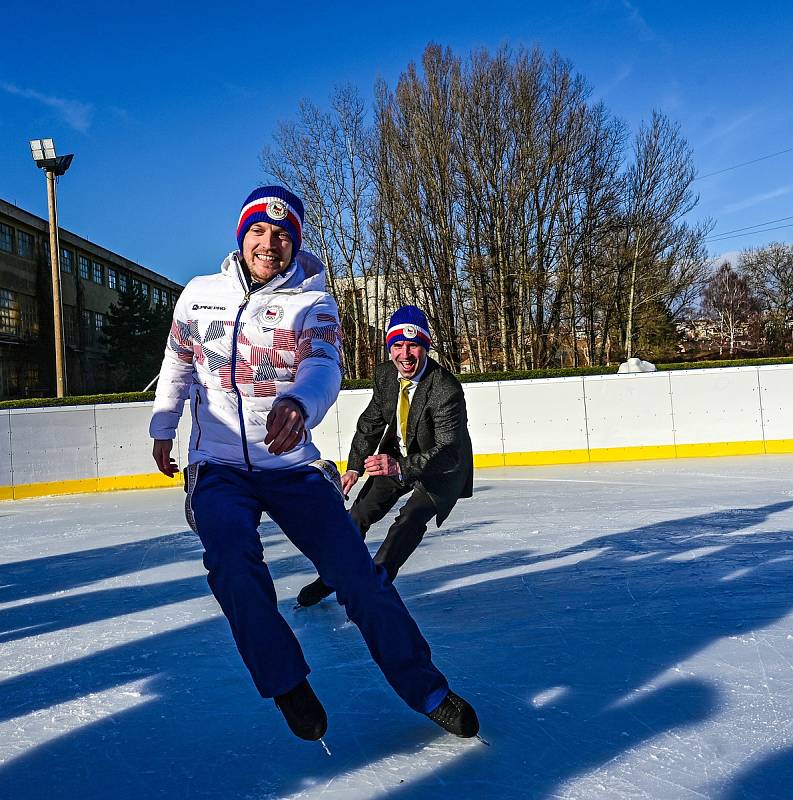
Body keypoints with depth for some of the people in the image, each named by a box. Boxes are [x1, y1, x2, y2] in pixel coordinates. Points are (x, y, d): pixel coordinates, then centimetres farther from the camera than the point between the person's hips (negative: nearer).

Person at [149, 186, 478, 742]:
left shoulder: (311, 303, -6)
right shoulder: (200, 295, 3)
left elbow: (323, 365, -26)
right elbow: (178, 364, 20)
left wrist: (299, 402, -48)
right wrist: (163, 428, 19)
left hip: (292, 466, -1)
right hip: (218, 467, 1)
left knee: (356, 569, -9)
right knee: (231, 557, -28)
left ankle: (425, 689, 9)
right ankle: (287, 683, -6)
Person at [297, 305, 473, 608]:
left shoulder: (447, 389, -33)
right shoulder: (385, 374, -13)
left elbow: (448, 454, -37)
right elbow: (371, 423, 2)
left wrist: (400, 466, -50)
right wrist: (354, 467, 2)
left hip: (441, 468, -5)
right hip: (396, 455, 6)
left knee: (411, 518, -24)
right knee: (360, 513, 6)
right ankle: (332, 577, 25)